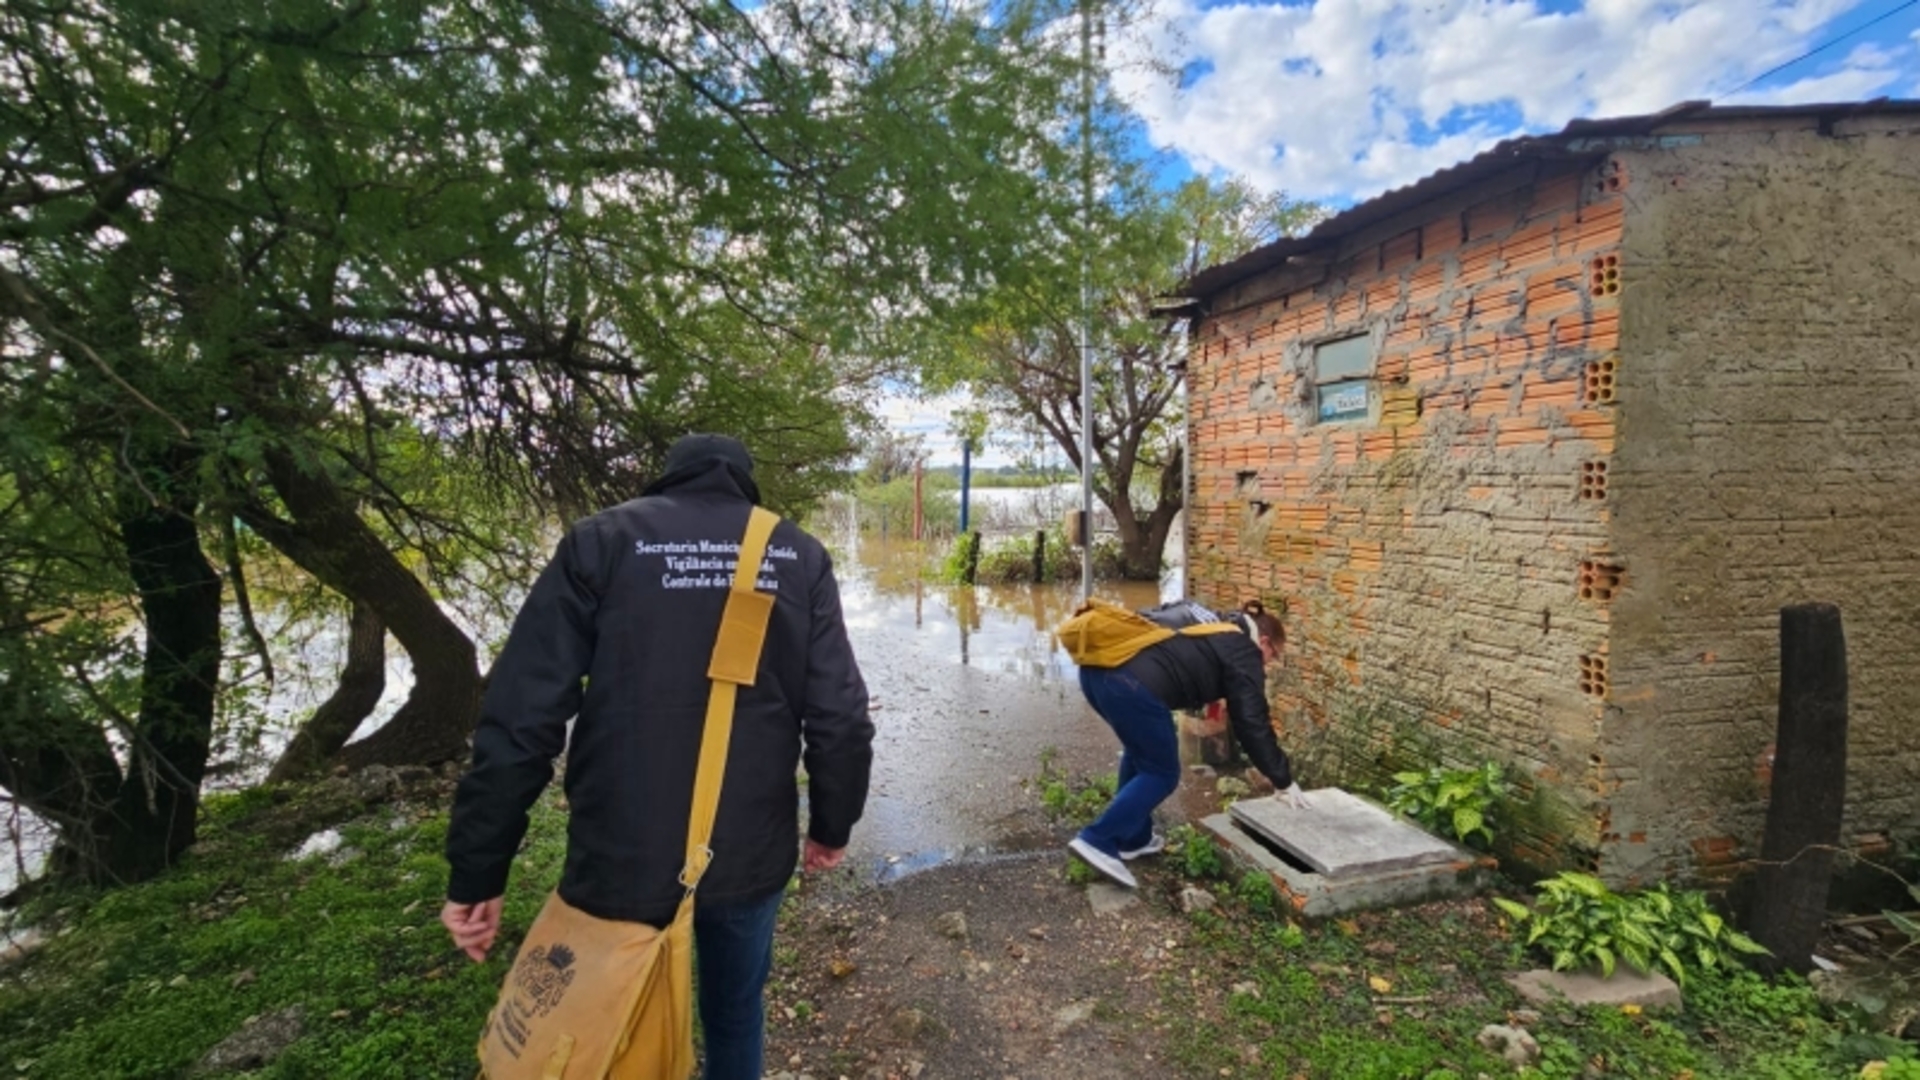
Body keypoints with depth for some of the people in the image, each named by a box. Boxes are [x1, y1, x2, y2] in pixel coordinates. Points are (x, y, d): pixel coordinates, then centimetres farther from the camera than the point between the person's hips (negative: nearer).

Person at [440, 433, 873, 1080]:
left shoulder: (601, 543, -4)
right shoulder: (799, 557, -1)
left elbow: (519, 720, -9)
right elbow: (841, 718, -7)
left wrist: (477, 872, -1)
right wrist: (831, 826, 9)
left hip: (623, 856, -1)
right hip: (751, 853, 1)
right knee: (736, 1011, 25)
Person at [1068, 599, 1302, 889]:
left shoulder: (1213, 629, 33)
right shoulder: (1243, 654, 12)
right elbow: (1252, 724, 11)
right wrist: (1283, 782, 19)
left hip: (1097, 667, 9)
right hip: (1132, 685, -9)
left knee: (1140, 751, 28)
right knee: (1161, 773, 11)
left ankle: (1133, 839, 35)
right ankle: (1097, 841, 6)